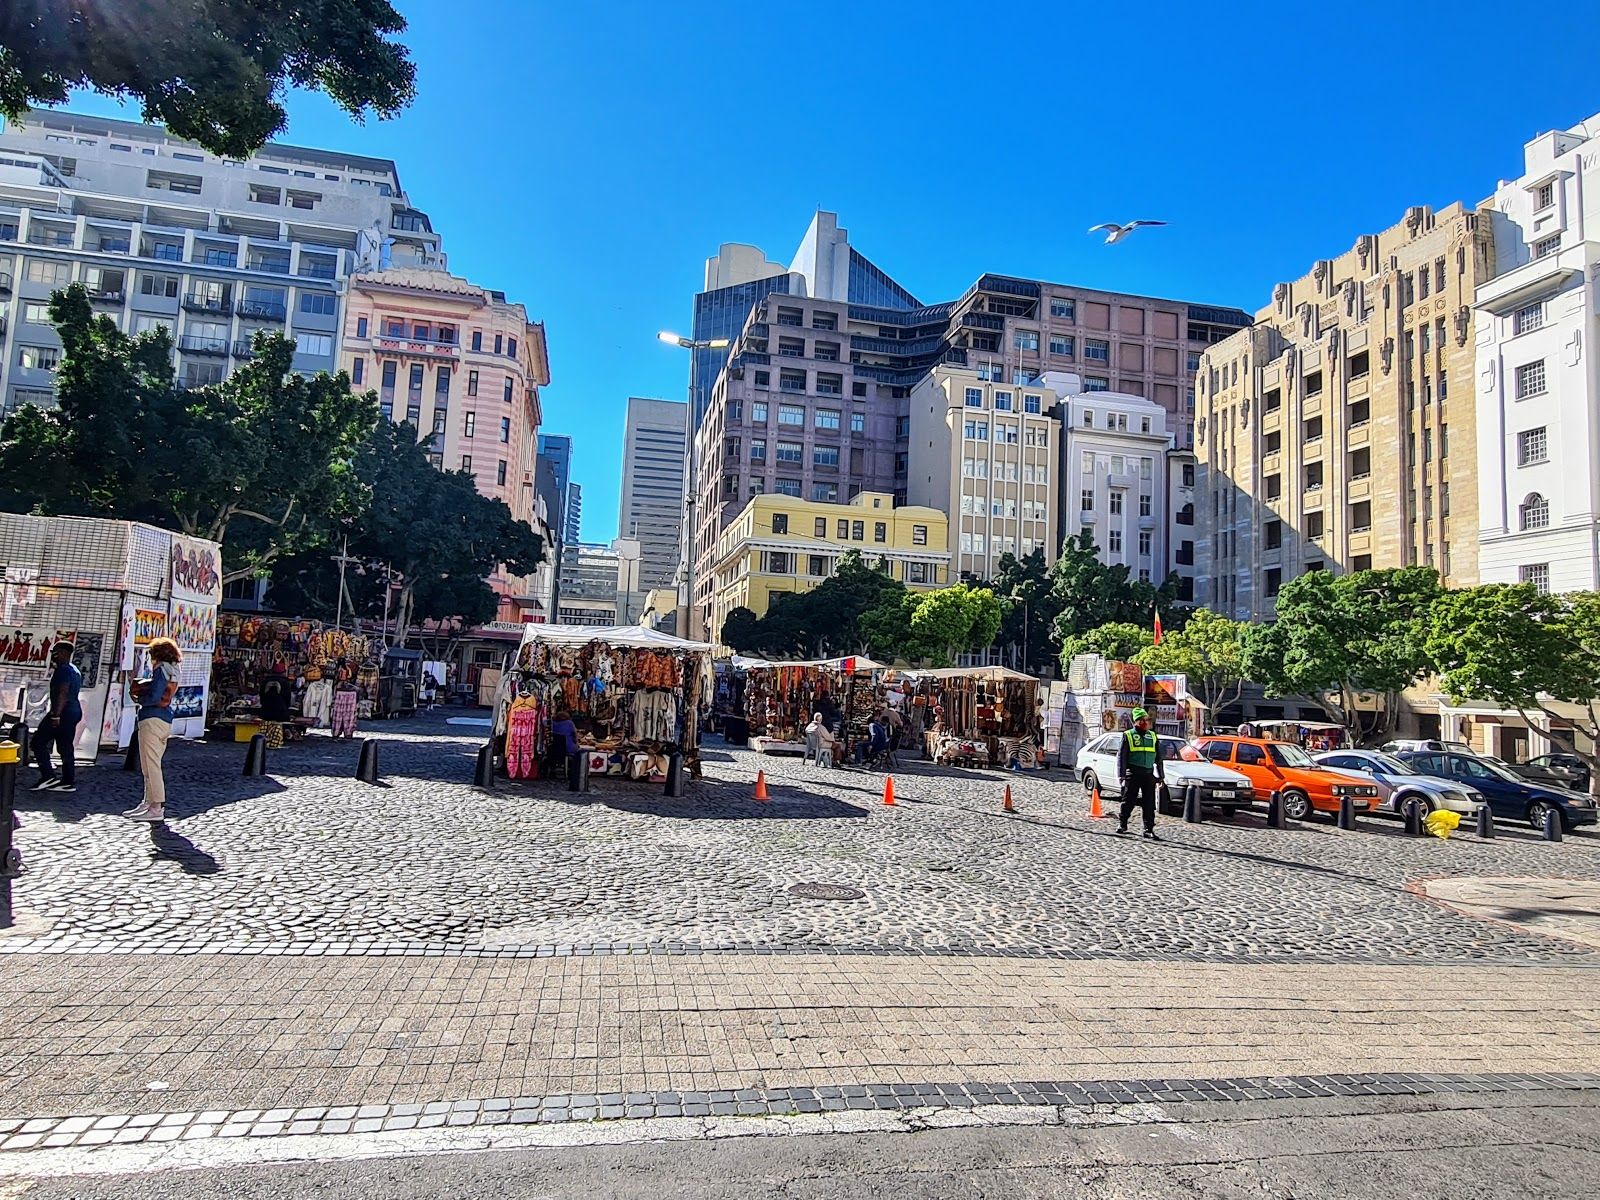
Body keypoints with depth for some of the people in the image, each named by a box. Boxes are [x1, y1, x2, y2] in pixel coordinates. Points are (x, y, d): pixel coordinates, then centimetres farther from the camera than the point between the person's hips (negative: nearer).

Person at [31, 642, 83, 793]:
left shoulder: (63, 670, -12)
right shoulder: (75, 670, 18)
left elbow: (62, 693, -21)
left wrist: (55, 715, -24)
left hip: (63, 712, -10)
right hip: (75, 711, 10)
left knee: (39, 742, -2)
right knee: (66, 748, 9)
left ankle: (48, 776, -6)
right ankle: (68, 782, 8)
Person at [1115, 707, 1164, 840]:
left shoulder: (1153, 736, 14)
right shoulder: (1128, 735, 2)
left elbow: (1158, 758, 18)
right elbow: (1121, 756, -1)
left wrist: (1160, 776, 14)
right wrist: (1121, 775, -8)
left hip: (1149, 774, 3)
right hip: (1133, 774, -3)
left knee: (1149, 804, 2)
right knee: (1128, 801, 3)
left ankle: (1149, 829, 7)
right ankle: (1122, 824, 18)